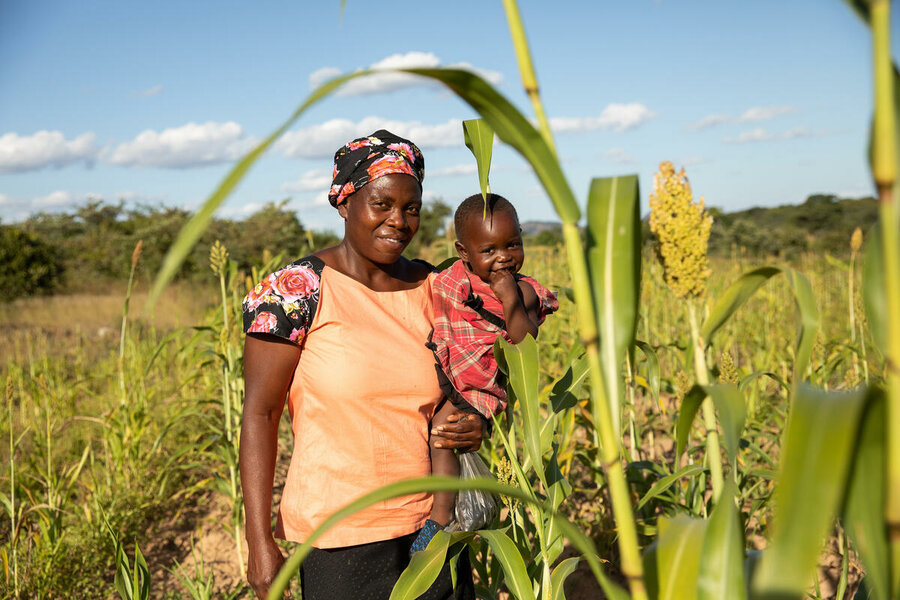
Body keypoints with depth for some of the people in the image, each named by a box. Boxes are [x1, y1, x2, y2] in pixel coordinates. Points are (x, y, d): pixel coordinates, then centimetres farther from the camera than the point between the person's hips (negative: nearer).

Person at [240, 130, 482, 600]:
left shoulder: (433, 289, 3)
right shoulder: (297, 291, -11)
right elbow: (259, 414, -11)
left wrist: (471, 428, -5)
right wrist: (260, 543, -14)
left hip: (432, 525, 5)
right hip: (342, 538, -4)